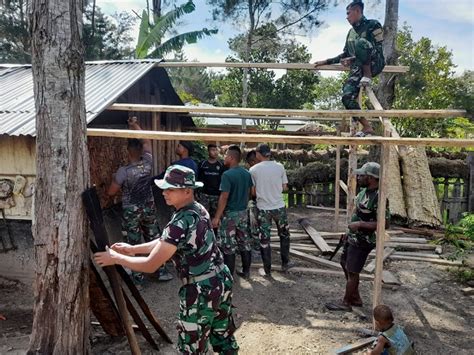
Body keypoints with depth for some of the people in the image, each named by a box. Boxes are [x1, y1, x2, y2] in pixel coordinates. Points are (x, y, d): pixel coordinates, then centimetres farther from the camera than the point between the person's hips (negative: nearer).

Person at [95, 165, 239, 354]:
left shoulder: (180, 223, -25)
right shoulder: (198, 210, 3)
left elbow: (150, 265, -20)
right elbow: (166, 242, 13)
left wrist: (116, 258, -7)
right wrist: (133, 249, 11)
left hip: (201, 290, -9)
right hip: (222, 280, 9)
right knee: (224, 338, 24)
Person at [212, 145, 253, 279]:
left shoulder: (227, 174, -18)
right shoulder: (247, 173, 4)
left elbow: (224, 198, -20)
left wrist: (216, 217, -15)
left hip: (229, 214, -7)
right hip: (243, 213, 7)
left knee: (229, 246, 3)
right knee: (244, 243, 15)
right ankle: (246, 271, 25)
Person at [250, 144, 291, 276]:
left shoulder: (253, 170, -7)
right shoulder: (279, 167, -3)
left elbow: (253, 191, -4)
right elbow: (284, 187, 2)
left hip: (263, 208, -1)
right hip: (279, 207, 1)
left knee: (264, 239, 9)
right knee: (284, 235, 21)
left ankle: (267, 269, 17)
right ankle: (285, 263, 28)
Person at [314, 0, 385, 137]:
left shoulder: (373, 25, 1)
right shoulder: (351, 32, 21)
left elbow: (378, 50, -7)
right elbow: (345, 55, 28)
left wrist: (352, 59, -13)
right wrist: (326, 62, 20)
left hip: (374, 64, -6)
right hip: (358, 69, 6)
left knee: (361, 42, -34)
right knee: (347, 97, -17)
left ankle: (368, 77, -22)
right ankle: (367, 127, -9)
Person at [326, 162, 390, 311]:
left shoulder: (379, 198, -25)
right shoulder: (364, 191, 3)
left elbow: (385, 223, -28)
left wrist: (360, 224, -27)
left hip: (362, 242, -10)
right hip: (352, 237, 10)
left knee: (352, 272, 5)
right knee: (345, 265, 21)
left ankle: (346, 303, 24)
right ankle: (356, 298, 36)